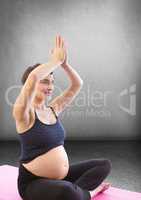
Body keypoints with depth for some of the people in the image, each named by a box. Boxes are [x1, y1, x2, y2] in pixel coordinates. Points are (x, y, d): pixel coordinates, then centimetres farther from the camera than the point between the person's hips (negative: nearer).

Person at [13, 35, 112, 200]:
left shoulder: (53, 109, 6)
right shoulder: (24, 114, -14)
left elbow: (77, 84, 6)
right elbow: (33, 76, -32)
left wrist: (64, 63, -7)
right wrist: (56, 61, -19)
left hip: (61, 177, 7)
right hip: (33, 183, -7)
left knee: (104, 165, 7)